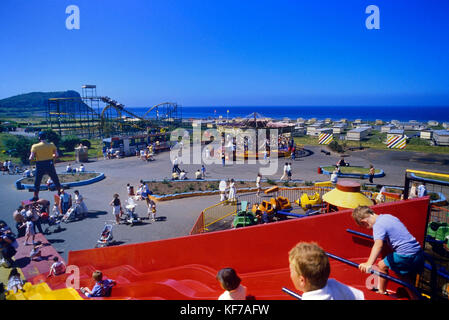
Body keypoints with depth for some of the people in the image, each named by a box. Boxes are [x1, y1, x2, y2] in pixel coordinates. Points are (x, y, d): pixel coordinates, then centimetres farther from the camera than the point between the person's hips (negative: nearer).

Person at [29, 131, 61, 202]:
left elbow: (31, 158, -11)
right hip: (50, 165, 1)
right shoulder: (51, 145, -4)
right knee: (56, 180, 16)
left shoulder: (35, 146, -8)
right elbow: (56, 155, -3)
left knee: (37, 182, 12)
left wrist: (30, 158, 11)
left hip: (40, 165, -1)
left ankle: (36, 196, 16)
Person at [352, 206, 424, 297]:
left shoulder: (378, 225, -17)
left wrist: (369, 264, -48)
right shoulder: (387, 216, 11)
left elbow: (378, 245, -36)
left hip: (406, 255, -9)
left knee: (382, 265, 6)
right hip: (419, 252, 9)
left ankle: (382, 292, 21)